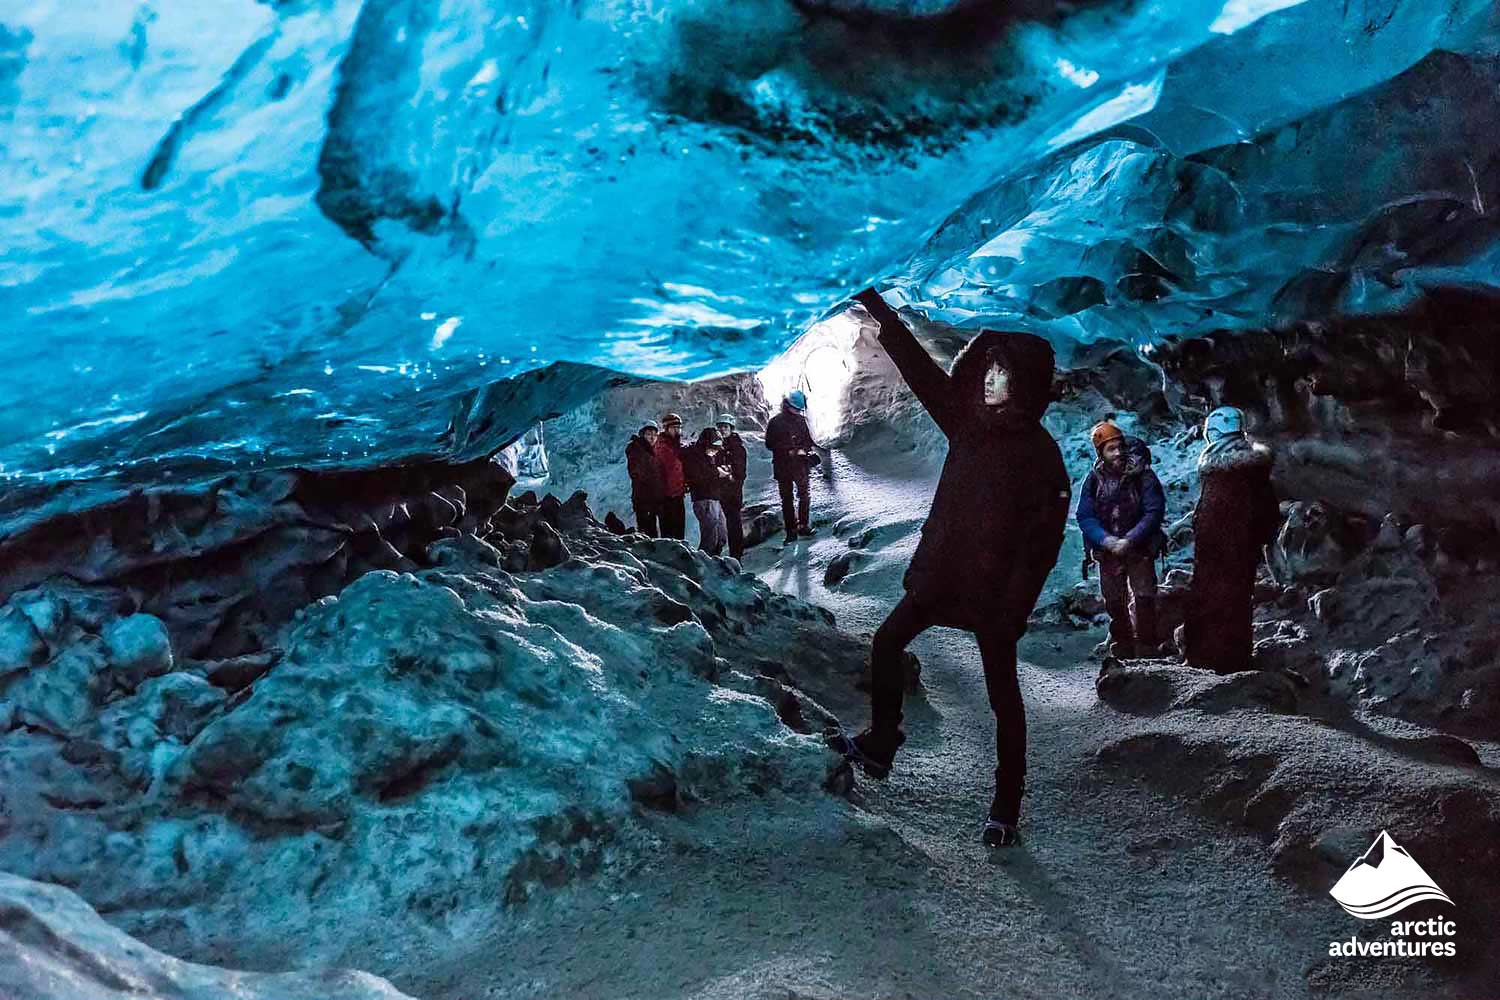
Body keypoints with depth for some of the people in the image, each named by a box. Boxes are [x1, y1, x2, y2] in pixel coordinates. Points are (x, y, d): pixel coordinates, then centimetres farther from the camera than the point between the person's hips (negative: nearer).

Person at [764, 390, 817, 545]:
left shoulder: (801, 420, 11)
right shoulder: (775, 422, 0)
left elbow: (808, 440, 17)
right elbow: (770, 444, -3)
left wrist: (803, 450, -5)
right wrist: (789, 451, -13)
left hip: (800, 464, 2)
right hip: (782, 466, -2)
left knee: (804, 495, -8)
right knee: (787, 499, 1)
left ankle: (803, 526, -1)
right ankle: (790, 531, 4)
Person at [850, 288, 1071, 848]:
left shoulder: (1040, 454, -16)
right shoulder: (970, 419, 2)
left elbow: (1042, 543, -18)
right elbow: (921, 368, 6)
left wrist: (1013, 611, -22)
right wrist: (879, 309, 5)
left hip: (995, 592, -7)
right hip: (940, 572, 7)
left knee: (1003, 696, 4)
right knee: (887, 644, 15)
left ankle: (1007, 807, 15)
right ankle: (882, 741, 33)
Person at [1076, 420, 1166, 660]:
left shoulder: (1142, 475, -8)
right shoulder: (1094, 479, -2)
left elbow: (1154, 512, -13)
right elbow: (1085, 517, -5)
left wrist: (1129, 540, -22)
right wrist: (1108, 541, -20)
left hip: (1139, 549, -2)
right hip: (1106, 550, 2)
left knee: (1144, 599, -10)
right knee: (1114, 604, 8)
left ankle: (1146, 653, -4)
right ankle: (1121, 653, 19)